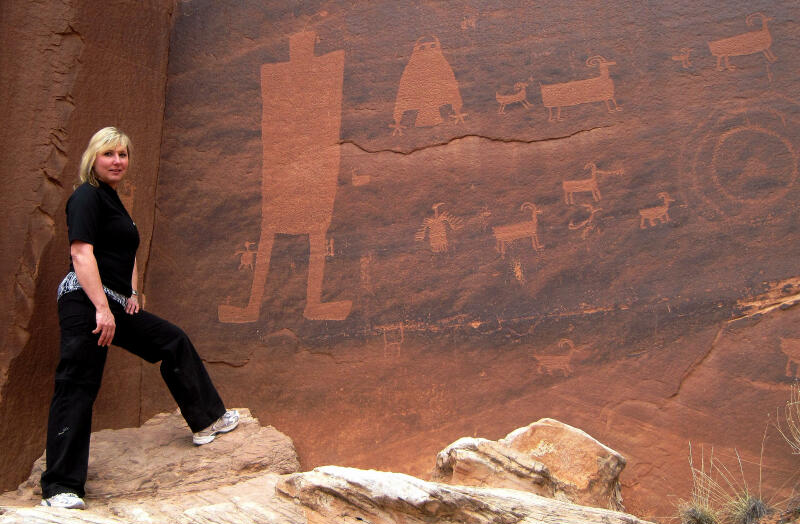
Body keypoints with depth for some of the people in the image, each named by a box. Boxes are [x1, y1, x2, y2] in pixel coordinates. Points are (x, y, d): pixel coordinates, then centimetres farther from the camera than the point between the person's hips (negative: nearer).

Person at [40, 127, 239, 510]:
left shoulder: (113, 201, 21)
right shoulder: (87, 196, -8)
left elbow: (127, 254, 32)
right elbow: (81, 252, -19)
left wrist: (132, 293, 18)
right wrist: (102, 308, -25)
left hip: (114, 305, 10)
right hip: (85, 302, -10)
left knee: (173, 342, 16)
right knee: (77, 389, -8)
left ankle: (206, 421, 28)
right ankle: (58, 487, -3)